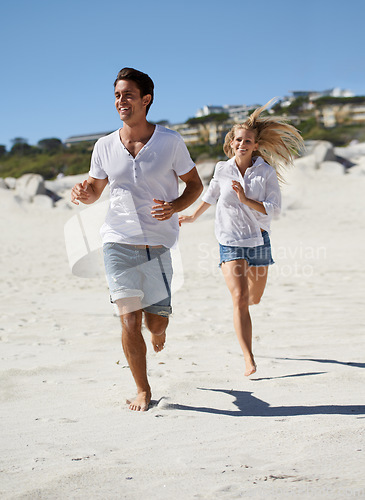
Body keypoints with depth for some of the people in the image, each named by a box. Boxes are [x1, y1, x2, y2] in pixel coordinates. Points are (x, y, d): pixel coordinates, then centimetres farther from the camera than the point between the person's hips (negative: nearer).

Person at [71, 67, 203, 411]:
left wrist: (175, 207, -14)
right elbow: (95, 188, 15)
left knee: (156, 323, 5)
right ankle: (142, 391, 11)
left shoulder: (170, 142, -3)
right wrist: (83, 192, -9)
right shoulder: (104, 147, 2)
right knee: (129, 321, -8)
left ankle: (158, 329, 46)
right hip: (118, 242, 1)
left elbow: (195, 184, 6)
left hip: (157, 245, 0)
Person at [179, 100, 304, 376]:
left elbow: (274, 209, -12)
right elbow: (211, 195, 18)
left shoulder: (267, 172, -7)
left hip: (258, 239, 1)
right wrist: (193, 216, 30)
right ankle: (249, 360, -17)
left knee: (254, 298, 18)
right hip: (230, 242, -1)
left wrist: (246, 200, -24)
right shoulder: (223, 169, -2)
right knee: (239, 299, -16)